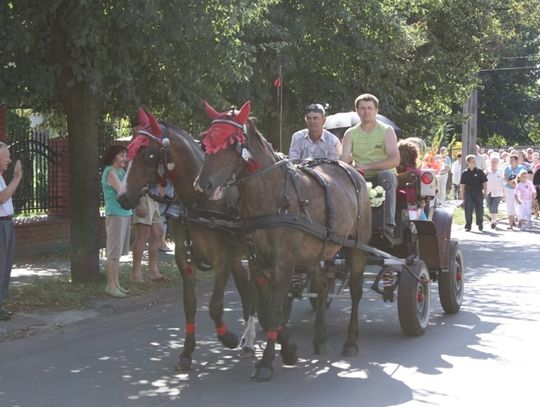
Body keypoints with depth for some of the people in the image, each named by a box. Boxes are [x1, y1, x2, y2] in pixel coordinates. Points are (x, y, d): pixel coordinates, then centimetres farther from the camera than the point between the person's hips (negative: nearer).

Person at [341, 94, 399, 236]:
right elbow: (344, 161, -1)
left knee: (386, 175, -37)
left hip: (384, 177, -2)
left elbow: (395, 160, -12)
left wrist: (366, 166, -21)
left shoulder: (387, 131, 2)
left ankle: (388, 225, -43)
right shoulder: (350, 134, 11)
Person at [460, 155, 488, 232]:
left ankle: (480, 224, 22)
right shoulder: (465, 173, 4)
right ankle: (468, 226, 6)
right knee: (468, 211, 0)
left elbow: (484, 183, 4)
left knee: (479, 210, 6)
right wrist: (462, 196, 7)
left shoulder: (480, 172, 1)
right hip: (468, 193, 0)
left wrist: (485, 193, -1)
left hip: (478, 193, 0)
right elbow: (462, 185, 9)